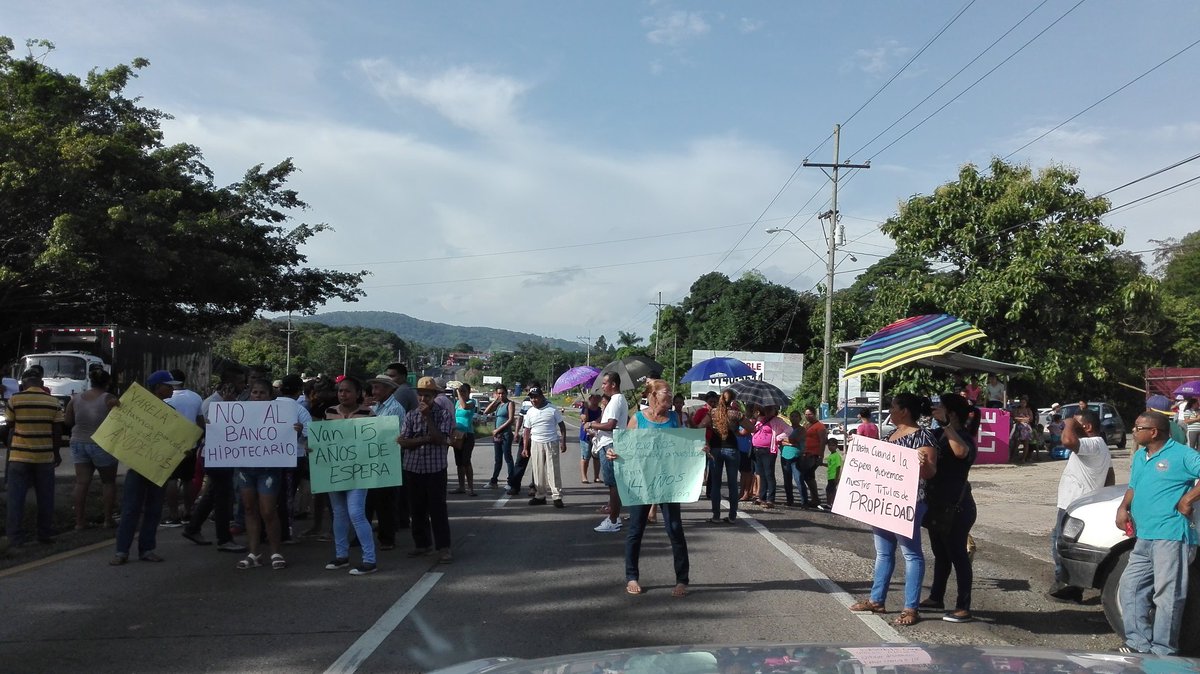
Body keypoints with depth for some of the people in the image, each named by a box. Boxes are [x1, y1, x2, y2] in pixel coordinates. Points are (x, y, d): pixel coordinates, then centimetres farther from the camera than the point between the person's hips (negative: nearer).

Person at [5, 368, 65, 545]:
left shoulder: (15, 399, -6)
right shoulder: (53, 401, -2)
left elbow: (10, 426, 5)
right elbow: (57, 431, 0)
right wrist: (57, 452, 11)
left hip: (20, 455, -1)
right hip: (45, 456, 1)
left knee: (16, 497, 7)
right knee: (45, 497, 10)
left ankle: (16, 536, 7)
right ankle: (45, 534, 15)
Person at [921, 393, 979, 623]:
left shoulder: (964, 437, -15)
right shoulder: (938, 434, 9)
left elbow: (961, 452, -40)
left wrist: (945, 423, -38)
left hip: (956, 508, -9)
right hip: (936, 505, 9)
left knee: (957, 554, -3)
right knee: (940, 553, 18)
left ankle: (964, 608, 3)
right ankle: (936, 597, 29)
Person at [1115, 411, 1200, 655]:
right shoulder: (1138, 457, 20)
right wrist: (1123, 507, 13)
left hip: (1171, 536, -9)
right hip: (1143, 538, 9)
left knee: (1167, 595, -6)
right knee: (1130, 587, 8)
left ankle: (1163, 651, 0)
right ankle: (1139, 643, 15)